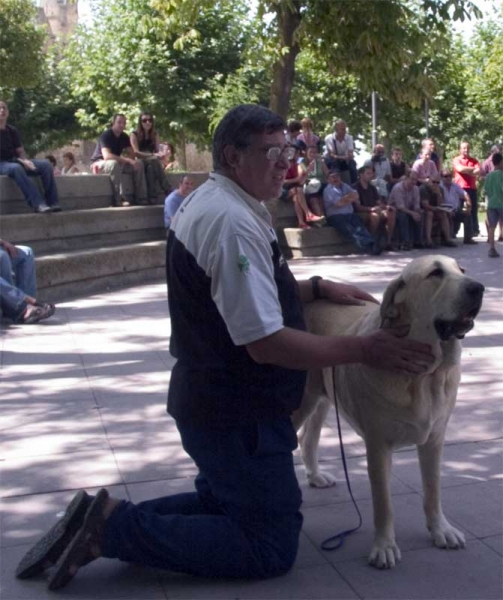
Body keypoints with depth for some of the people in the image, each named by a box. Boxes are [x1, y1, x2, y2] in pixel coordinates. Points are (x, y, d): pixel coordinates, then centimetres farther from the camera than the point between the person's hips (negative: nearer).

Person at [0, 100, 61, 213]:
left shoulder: (12, 131, 17)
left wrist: (25, 161, -8)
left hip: (14, 161, 6)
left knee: (46, 165, -12)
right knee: (16, 168, -41)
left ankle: (52, 202, -23)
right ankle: (38, 204, -49)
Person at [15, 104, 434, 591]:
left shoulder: (206, 201, 7)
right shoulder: (234, 223, -24)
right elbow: (265, 343, -27)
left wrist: (315, 288, 8)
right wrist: (363, 350, -20)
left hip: (205, 399, 10)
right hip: (237, 415, -10)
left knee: (220, 503, 28)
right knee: (272, 548, 1)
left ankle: (108, 517, 13)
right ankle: (116, 527, -5)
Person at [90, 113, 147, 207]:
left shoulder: (124, 137, 2)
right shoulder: (106, 135, -21)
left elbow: (132, 155, 2)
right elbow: (107, 156, -35)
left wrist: (123, 159, -22)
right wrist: (127, 160, -40)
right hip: (99, 162, -7)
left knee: (139, 164, -9)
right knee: (114, 163, -41)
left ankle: (140, 198, -14)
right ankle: (119, 199, -43)